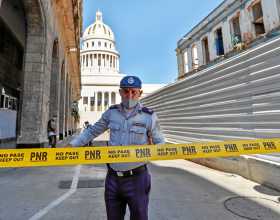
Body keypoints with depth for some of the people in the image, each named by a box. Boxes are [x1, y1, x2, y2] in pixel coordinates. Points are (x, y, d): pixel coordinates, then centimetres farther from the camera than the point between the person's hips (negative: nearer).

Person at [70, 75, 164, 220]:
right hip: (112, 178, 4)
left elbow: (159, 143, 0)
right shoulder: (111, 113, -1)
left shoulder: (149, 116, -9)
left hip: (136, 178, -3)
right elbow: (92, 131, 11)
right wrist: (72, 145, 7)